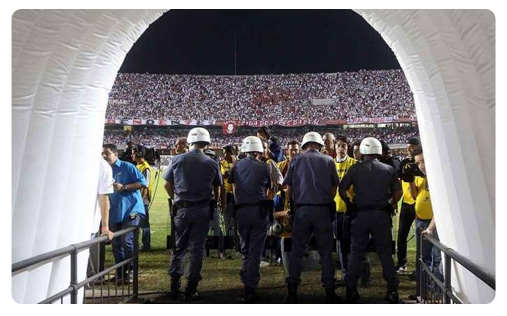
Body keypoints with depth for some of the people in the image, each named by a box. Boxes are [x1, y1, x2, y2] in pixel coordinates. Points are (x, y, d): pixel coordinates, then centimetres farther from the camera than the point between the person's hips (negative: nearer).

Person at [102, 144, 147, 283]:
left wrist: (124, 187, -17)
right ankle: (120, 273, 21)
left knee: (126, 241, -12)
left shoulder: (127, 167, -4)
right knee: (116, 244, 9)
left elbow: (142, 182, -10)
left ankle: (130, 271, 4)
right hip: (114, 213, 6)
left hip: (130, 211, -6)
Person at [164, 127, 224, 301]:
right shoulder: (212, 164, -4)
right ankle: (191, 289, 11)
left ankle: (174, 287, 18)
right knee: (197, 249, 7)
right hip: (202, 210, -1)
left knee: (179, 248, 14)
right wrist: (215, 202, 22)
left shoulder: (177, 160, -3)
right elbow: (217, 189, 5)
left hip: (182, 209, 1)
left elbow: (167, 184, 3)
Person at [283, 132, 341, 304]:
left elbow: (289, 189, 4)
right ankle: (329, 291, 11)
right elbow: (334, 189, 4)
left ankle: (292, 291, 9)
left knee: (297, 251, 8)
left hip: (301, 210, 0)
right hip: (323, 210, 0)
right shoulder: (328, 160, 4)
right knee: (326, 252, 8)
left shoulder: (296, 160, 4)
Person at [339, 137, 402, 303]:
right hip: (382, 215, 1)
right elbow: (398, 192, 4)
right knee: (385, 253, 9)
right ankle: (392, 291, 10)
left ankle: (351, 290, 9)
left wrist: (350, 204, 12)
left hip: (360, 215, -1)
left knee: (356, 253, 8)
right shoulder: (388, 169, 4)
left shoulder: (355, 169, -1)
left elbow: (342, 190, -2)